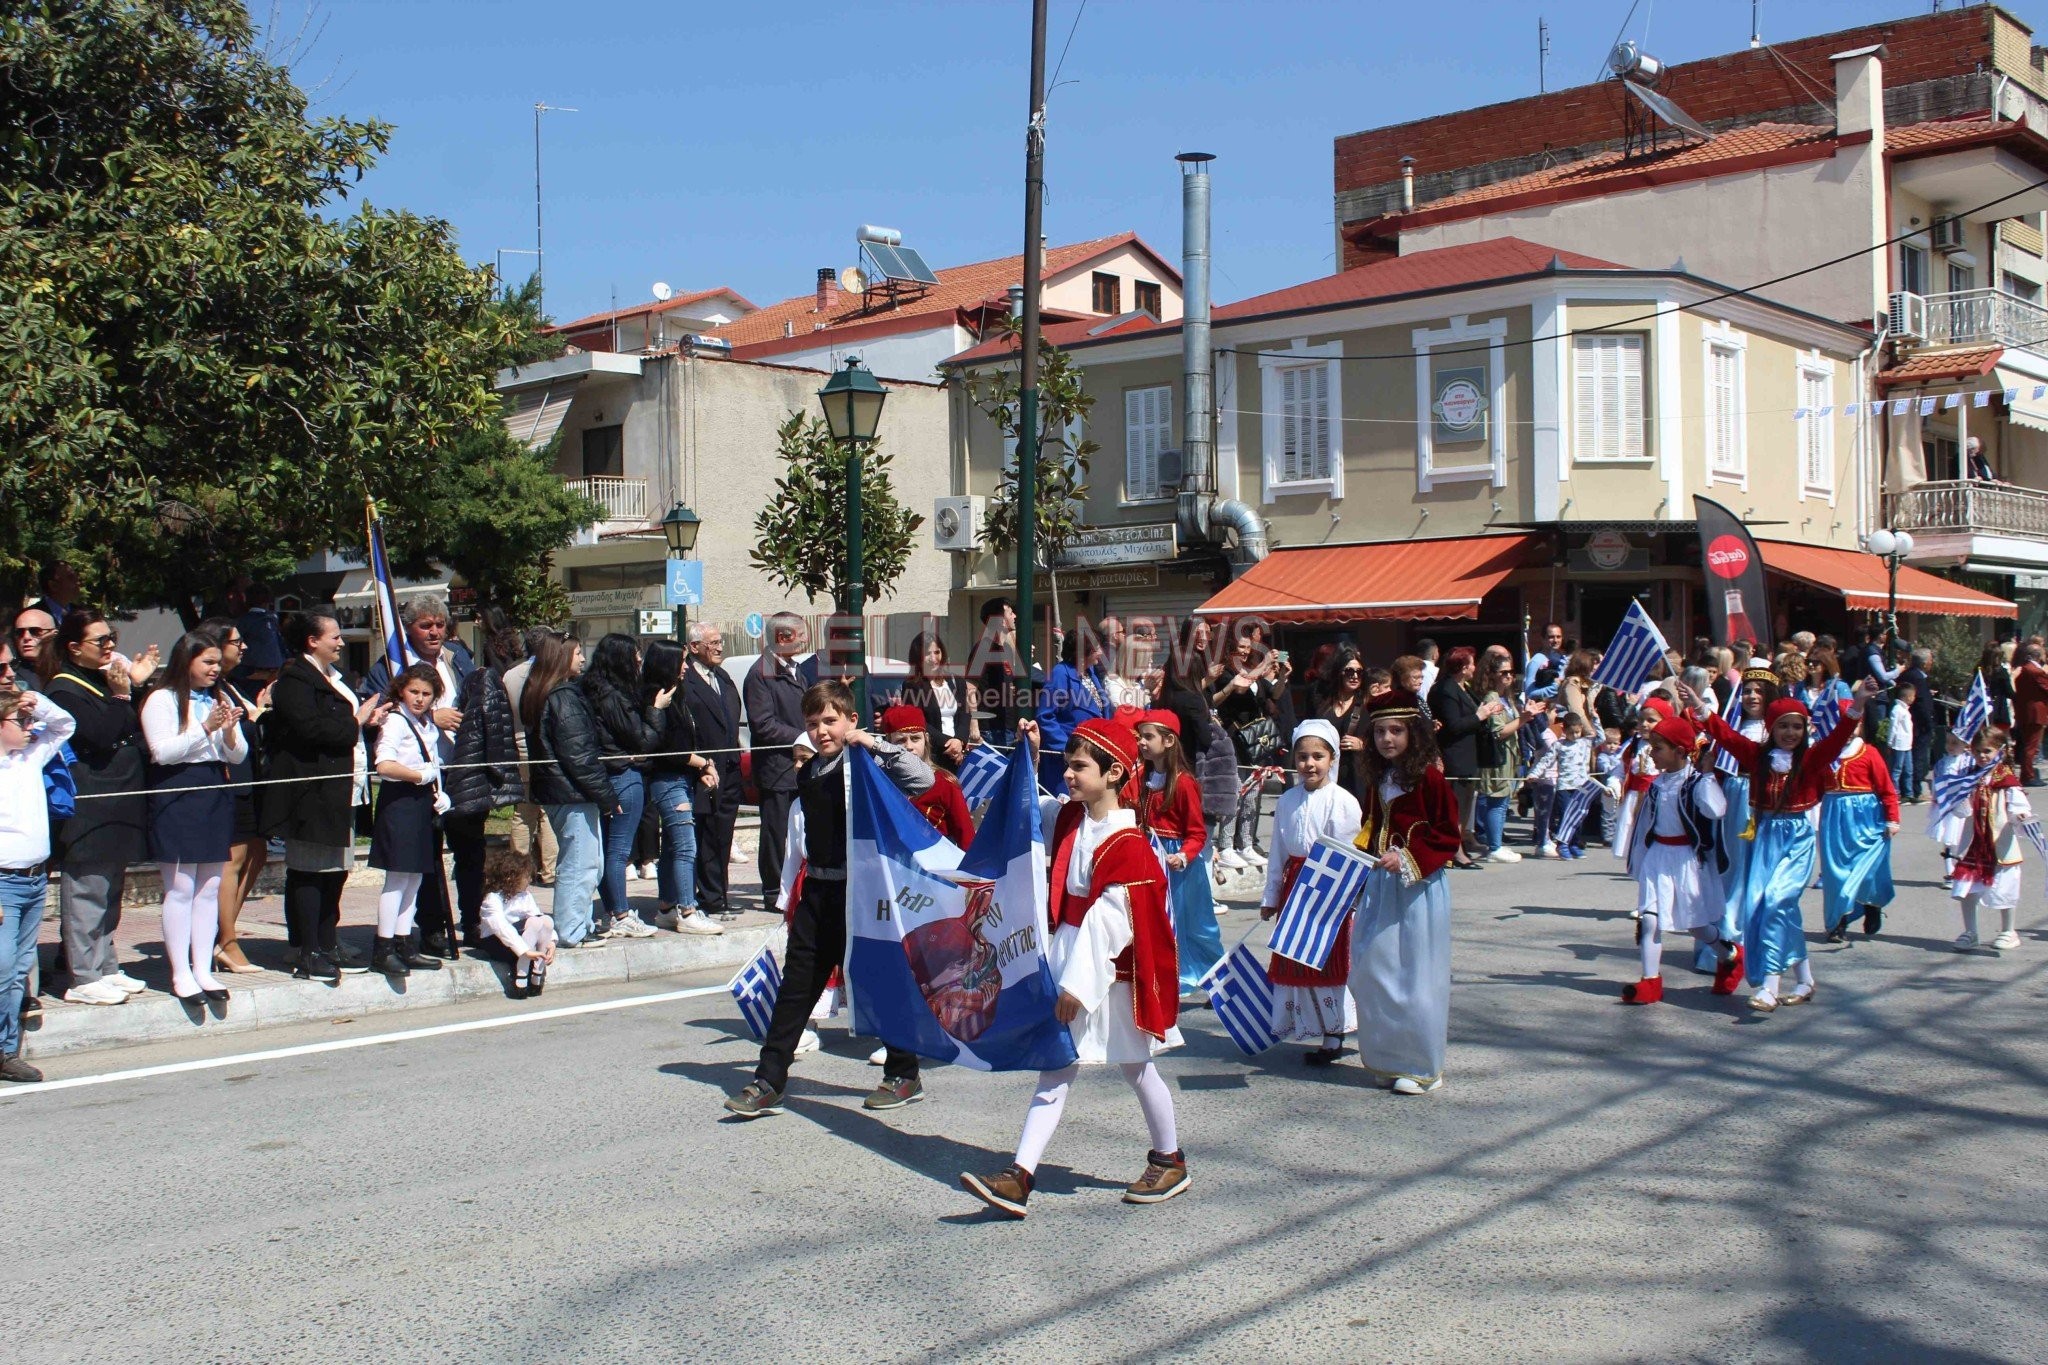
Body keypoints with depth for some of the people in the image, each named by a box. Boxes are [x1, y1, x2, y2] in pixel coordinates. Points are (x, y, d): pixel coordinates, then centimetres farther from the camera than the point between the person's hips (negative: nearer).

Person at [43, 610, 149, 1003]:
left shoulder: (105, 682, 18)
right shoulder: (65, 689, -10)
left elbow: (137, 732, 18)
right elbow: (102, 738, -22)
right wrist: (120, 696, -15)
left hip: (117, 805, 9)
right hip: (88, 807, -9)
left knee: (109, 893, 15)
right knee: (86, 892, -6)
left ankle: (106, 967, 23)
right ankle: (84, 979, -2)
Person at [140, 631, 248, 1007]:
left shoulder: (222, 699, 15)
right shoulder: (162, 700, -2)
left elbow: (238, 756, 12)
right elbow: (162, 751, -13)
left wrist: (229, 733, -9)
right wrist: (205, 728, -20)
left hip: (216, 796, 6)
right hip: (176, 796, -6)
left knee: (210, 889, 7)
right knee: (180, 889, -4)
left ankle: (203, 969, 12)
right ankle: (180, 974, 0)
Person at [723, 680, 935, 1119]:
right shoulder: (808, 775, 13)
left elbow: (922, 779, -23)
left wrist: (876, 745, -23)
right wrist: (789, 897, 17)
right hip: (815, 890, 6)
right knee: (795, 985, 5)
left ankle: (904, 1075, 19)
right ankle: (768, 1083, 8)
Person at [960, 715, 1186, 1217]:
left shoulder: (1128, 846, -21)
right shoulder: (1070, 819, 3)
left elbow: (1110, 923, -23)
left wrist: (1080, 983, -24)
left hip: (1111, 971, -7)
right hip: (1068, 955, 7)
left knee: (1137, 1068, 11)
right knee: (1055, 1067, 3)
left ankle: (1169, 1160, 32)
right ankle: (1020, 1176, -2)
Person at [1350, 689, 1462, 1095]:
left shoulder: (1429, 777, -12)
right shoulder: (1377, 778, 10)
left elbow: (1448, 837, -12)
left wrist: (1407, 857, -21)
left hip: (1419, 887, -7)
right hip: (1380, 883, 7)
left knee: (1415, 977, -2)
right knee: (1371, 969, 8)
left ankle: (1423, 1067, 8)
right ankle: (1388, 1057, 20)